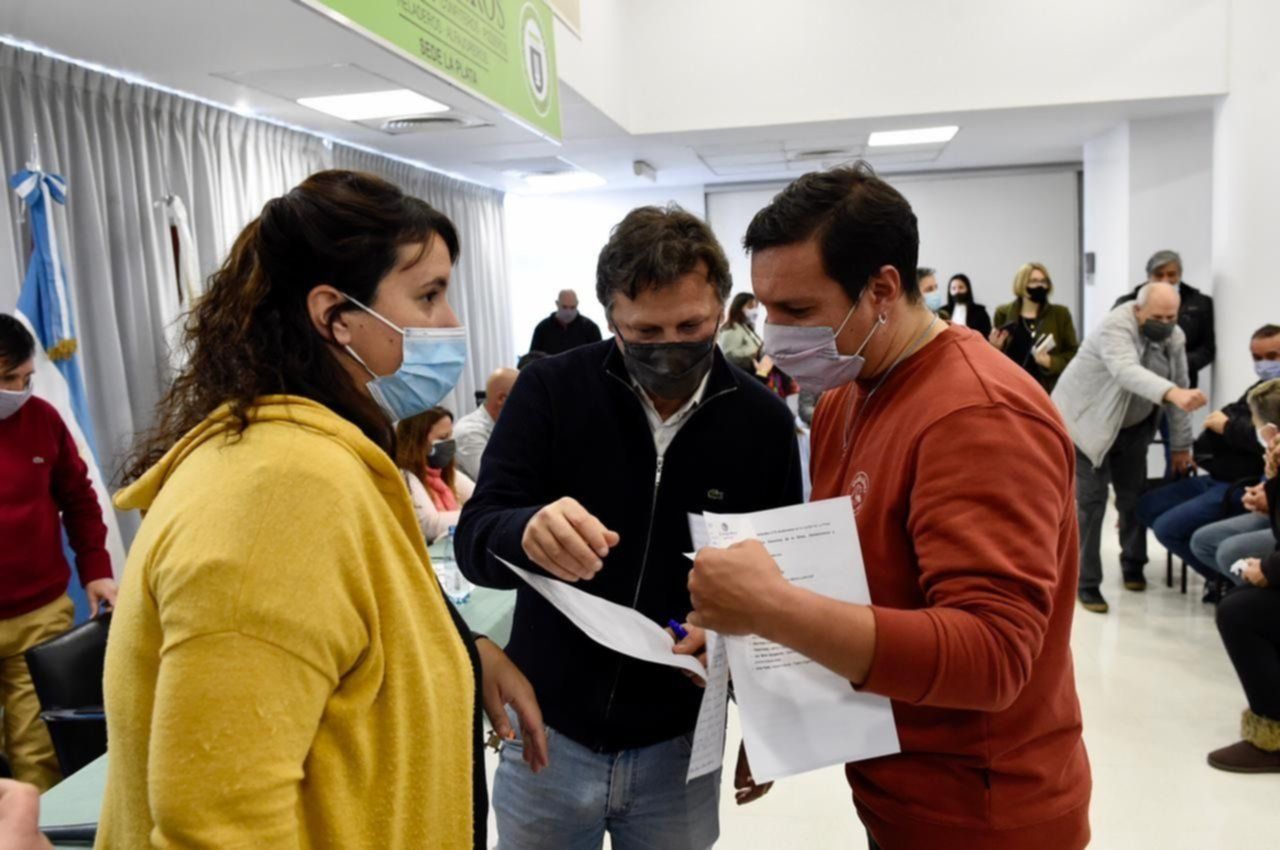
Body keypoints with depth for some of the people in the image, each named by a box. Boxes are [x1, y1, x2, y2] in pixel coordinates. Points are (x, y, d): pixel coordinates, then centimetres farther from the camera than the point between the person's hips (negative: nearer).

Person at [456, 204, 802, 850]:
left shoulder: (763, 422, -8)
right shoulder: (550, 390, -12)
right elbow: (473, 542, -16)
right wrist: (526, 534, -38)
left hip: (680, 742, 1)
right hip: (548, 731, 0)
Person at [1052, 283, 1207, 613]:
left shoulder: (1174, 337, -4)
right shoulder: (1116, 327, -26)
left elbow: (1178, 389, 1)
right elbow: (1127, 372, -45)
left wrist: (1181, 446, 3)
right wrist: (1171, 393, -61)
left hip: (1132, 427, 6)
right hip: (1088, 421, -6)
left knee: (1134, 498, 9)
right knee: (1090, 501, -8)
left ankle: (1133, 564, 30)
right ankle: (1087, 583, -1)